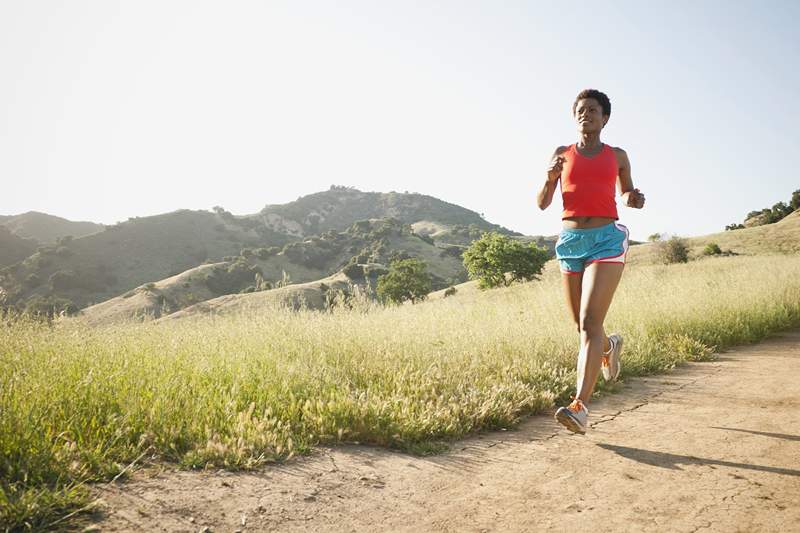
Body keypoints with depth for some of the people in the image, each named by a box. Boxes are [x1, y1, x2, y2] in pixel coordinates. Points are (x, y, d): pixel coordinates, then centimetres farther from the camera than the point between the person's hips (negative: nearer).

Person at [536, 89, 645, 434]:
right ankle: (610, 345, 49)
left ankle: (580, 407, -22)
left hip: (607, 240, -2)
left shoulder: (617, 156, 11)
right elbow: (542, 203, 8)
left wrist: (634, 199, 2)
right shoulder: (562, 154, 11)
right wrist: (550, 178, -13)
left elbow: (627, 193, 26)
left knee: (590, 322, -18)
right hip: (571, 241, 3)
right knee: (582, 326, 13)